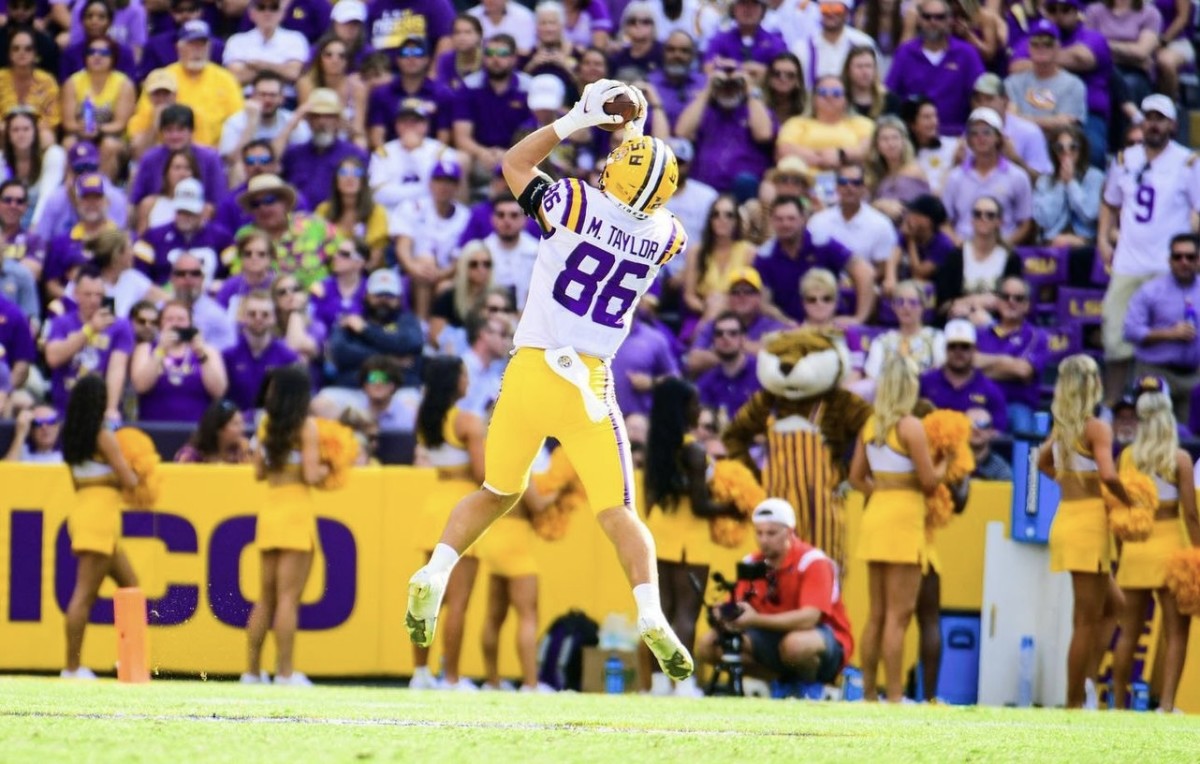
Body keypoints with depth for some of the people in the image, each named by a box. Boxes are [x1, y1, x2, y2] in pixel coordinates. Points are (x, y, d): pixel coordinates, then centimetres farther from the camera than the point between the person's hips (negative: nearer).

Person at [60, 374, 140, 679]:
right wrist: (136, 472, 7)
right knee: (85, 593, -9)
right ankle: (72, 667, -10)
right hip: (100, 512, -9)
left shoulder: (71, 437, 11)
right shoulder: (104, 437, -13)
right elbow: (128, 480, -15)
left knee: (129, 583, 17)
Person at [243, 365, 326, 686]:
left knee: (266, 597, 13)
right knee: (288, 597, -6)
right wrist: (325, 469, 5)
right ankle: (285, 673, -8)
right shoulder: (307, 426, -10)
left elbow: (259, 472, 12)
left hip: (269, 512, 6)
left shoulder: (267, 425, 7)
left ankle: (252, 671, 15)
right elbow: (311, 476, -15)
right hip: (296, 512, -6)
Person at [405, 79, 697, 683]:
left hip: (530, 371, 0)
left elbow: (515, 163, 14)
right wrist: (637, 138, 25)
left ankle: (435, 574, 6)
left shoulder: (576, 206, -5)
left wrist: (576, 121, 13)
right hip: (588, 383, 0)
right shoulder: (665, 239, 1)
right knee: (617, 512, 2)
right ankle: (651, 616, -16)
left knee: (497, 493, 21)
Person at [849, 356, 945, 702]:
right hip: (904, 518, -7)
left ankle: (868, 693, 15)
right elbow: (929, 480, -12)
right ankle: (895, 697, -9)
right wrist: (945, 463, 6)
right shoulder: (910, 426, -12)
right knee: (899, 614, -7)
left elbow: (856, 477, 13)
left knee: (878, 613, 13)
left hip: (876, 516, 7)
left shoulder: (871, 425, 9)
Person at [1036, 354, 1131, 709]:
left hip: (1067, 517, 8)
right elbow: (1108, 475, -25)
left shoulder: (1061, 427, 10)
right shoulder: (1096, 429, -13)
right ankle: (1074, 703, -2)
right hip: (1089, 521, -8)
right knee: (1087, 619, -3)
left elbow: (1043, 462, 29)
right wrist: (1129, 502, -10)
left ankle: (1085, 686, 15)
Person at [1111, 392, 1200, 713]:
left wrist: (1120, 551, 11)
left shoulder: (1128, 456, 1)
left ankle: (1118, 704, 16)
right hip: (1169, 547, -3)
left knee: (1129, 632, 13)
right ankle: (1166, 704, -9)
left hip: (1134, 547, 3)